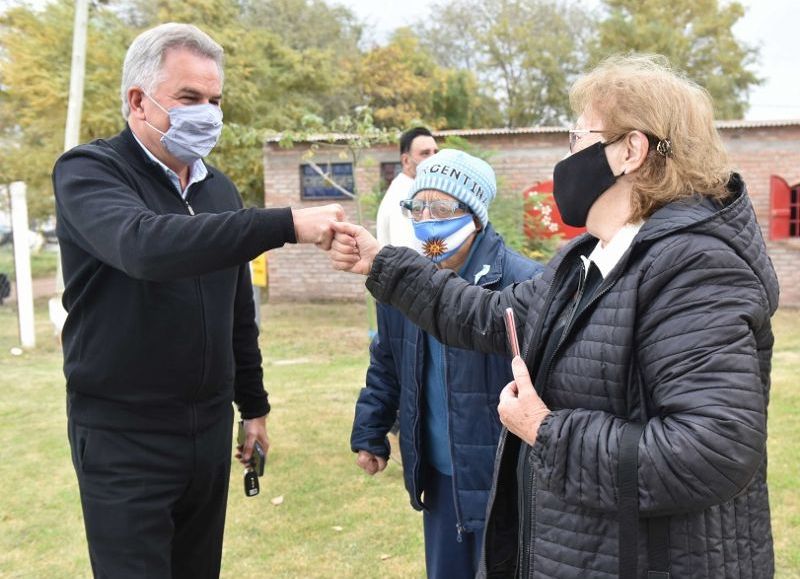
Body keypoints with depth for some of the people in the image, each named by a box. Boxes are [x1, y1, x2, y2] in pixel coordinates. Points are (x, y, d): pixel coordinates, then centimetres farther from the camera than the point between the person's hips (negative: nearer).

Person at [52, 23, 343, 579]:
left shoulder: (219, 188, 8)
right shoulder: (88, 172, -11)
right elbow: (145, 246, -34)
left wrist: (253, 404, 18)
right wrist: (286, 225, -38)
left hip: (210, 427, 6)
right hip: (124, 434, -5)